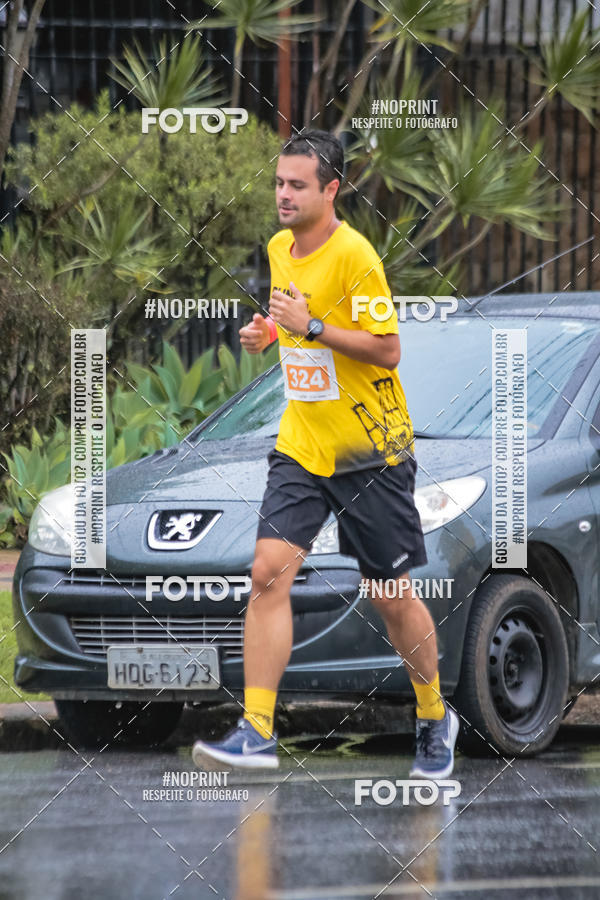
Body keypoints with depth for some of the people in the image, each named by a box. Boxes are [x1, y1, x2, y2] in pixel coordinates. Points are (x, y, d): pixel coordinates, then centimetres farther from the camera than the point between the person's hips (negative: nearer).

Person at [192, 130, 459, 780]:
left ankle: (434, 719, 27)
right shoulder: (279, 249, 8)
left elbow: (387, 349, -18)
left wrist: (310, 327, -25)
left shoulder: (354, 255, -16)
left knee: (391, 597, 4)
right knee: (268, 573, -12)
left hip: (372, 451, -6)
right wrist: (268, 332, 5)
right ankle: (256, 733, -14)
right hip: (301, 446, 6)